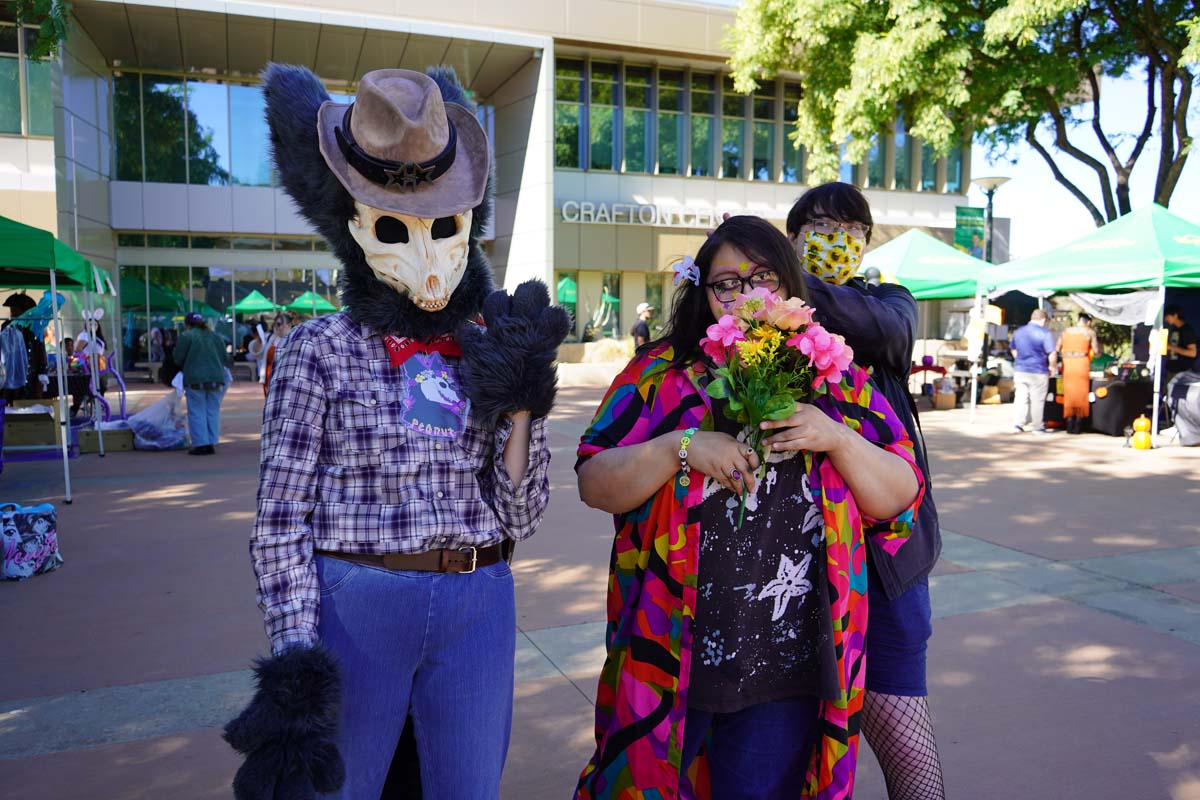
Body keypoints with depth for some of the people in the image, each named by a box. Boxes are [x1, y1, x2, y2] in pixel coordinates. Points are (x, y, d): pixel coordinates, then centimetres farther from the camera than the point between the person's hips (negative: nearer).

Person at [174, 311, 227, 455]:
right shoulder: (215, 336, 12)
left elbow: (178, 359, -3)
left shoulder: (186, 336, -5)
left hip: (195, 379, -5)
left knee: (197, 412, 1)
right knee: (213, 411, 8)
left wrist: (186, 367, 17)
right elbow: (224, 358, 14)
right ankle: (211, 444, 10)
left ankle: (200, 444, -2)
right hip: (216, 378, 5)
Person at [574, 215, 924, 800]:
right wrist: (681, 447, -20)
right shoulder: (659, 374, -1)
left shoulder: (838, 383, 4)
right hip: (672, 655, 0)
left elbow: (901, 499, 4)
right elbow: (593, 483, -5)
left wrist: (838, 439, -13)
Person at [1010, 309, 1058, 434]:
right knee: (1037, 401, 4)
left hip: (1019, 371, 5)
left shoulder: (1018, 332, 8)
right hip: (1038, 372, -4)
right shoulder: (1045, 334, -11)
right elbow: (1052, 354, -14)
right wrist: (1053, 367, 2)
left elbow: (1014, 351, 19)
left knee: (1020, 398, 7)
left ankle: (1017, 424, -1)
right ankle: (1038, 427, 12)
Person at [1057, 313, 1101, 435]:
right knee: (1081, 395, 5)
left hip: (1067, 365, 3)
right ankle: (1078, 427, 4)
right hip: (1082, 364, -3)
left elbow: (1057, 349, 9)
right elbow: (1097, 352, 1)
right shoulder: (1089, 332, 3)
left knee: (1069, 394, 7)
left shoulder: (1066, 331, 12)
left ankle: (1069, 426, 5)